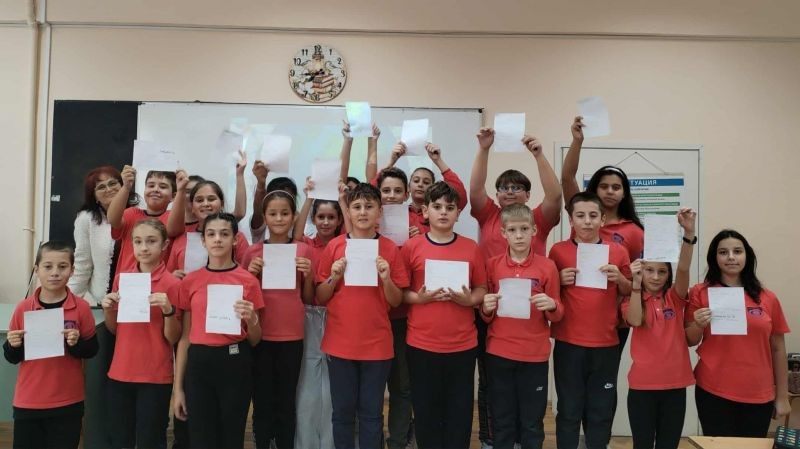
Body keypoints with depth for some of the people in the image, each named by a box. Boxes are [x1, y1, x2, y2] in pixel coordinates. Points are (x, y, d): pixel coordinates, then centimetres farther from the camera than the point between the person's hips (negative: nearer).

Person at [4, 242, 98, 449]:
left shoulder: (81, 308, -7)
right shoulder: (23, 308, -2)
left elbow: (92, 350, 0)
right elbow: (12, 358, 8)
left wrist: (77, 343, -20)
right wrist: (13, 346, -13)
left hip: (68, 403, -1)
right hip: (28, 402, 2)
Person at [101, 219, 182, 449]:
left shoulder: (171, 284, -9)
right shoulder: (121, 279, 5)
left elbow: (173, 338, -8)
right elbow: (114, 330, 13)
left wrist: (168, 310, -24)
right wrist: (108, 310, -5)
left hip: (155, 377, -4)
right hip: (120, 373, 4)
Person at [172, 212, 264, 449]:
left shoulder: (248, 281, -1)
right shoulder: (190, 281, 3)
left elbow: (255, 341, 5)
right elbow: (184, 337, 6)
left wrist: (251, 319, -17)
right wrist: (177, 387, 5)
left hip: (235, 364, -1)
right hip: (199, 364, 1)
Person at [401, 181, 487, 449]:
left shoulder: (471, 248, 1)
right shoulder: (411, 247, -2)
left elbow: (482, 290, 8)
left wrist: (469, 300, -12)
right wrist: (419, 297, -15)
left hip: (463, 345, 1)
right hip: (422, 344, -1)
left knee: (460, 411, 10)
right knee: (426, 411, 10)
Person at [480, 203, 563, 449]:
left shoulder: (547, 266, -3)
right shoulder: (492, 265, 0)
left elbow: (557, 314, 3)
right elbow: (486, 315, 7)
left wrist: (551, 306, -18)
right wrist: (486, 308, -14)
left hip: (535, 354, -1)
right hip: (499, 353, 1)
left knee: (532, 422, 10)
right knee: (502, 421, 12)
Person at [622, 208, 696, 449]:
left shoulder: (675, 298, 4)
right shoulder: (631, 301, 1)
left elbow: (684, 269, -13)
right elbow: (635, 320, -20)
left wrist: (689, 233, -28)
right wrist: (636, 282, -27)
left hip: (675, 383, 2)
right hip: (642, 384, -2)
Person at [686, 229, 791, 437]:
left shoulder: (768, 298, 3)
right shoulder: (701, 293, -2)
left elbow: (778, 349, 9)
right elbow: (690, 341, 4)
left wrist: (782, 396, 10)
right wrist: (698, 325, -17)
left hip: (759, 396, 2)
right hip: (713, 392, -2)